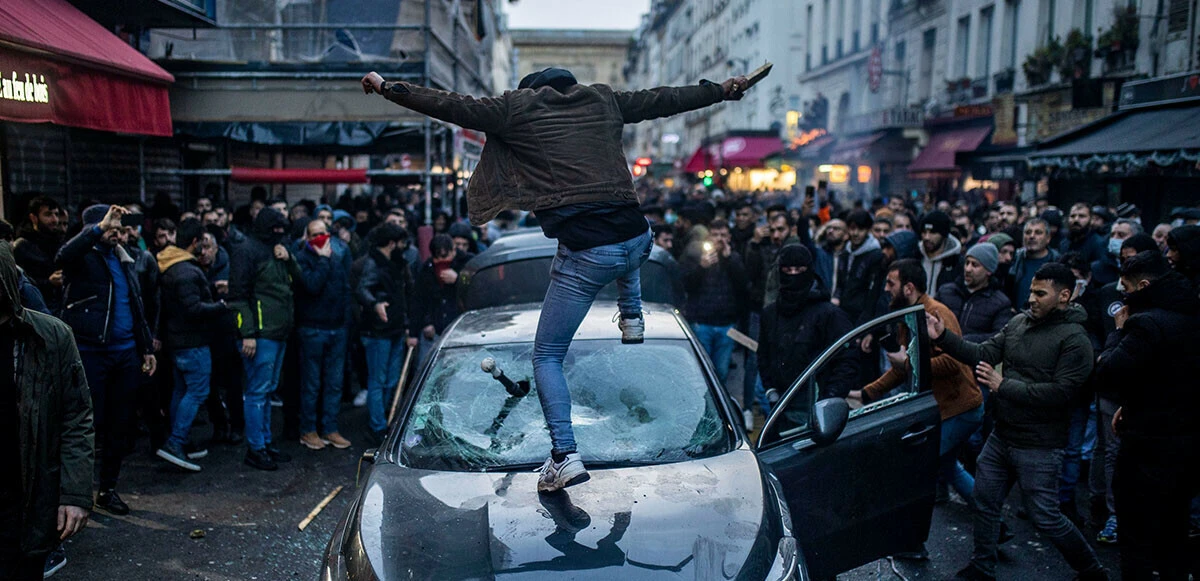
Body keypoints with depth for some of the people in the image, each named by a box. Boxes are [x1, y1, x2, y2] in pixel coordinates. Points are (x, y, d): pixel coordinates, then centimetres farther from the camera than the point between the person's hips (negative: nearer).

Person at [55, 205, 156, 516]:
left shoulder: (124, 259, 16)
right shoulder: (82, 256, -3)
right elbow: (64, 255, -29)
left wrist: (147, 347, 17)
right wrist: (99, 228, -32)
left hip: (125, 353, 6)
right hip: (91, 352, -6)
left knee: (121, 424, 9)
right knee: (91, 423, -2)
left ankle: (108, 488, 20)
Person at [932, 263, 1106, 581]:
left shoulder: (1074, 340, -15)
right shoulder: (1019, 322, 5)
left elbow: (1060, 393, -23)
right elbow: (984, 354, 0)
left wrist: (1003, 386, -21)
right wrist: (943, 337, -12)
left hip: (1039, 447, -7)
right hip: (1001, 436, 7)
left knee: (1045, 517, 2)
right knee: (985, 502, 15)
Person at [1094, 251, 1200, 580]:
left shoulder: (1148, 323, -23)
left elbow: (1107, 371, -21)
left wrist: (1120, 331, -7)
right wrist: (1131, 407, 15)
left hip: (1151, 445, -9)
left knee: (1137, 538, 2)